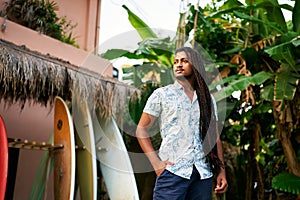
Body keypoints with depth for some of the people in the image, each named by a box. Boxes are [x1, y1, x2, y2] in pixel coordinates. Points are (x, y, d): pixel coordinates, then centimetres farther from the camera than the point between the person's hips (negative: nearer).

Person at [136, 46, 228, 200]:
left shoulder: (207, 99, 15)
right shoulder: (161, 94, 6)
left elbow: (214, 136, 16)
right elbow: (141, 129, 3)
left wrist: (221, 171, 8)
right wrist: (156, 162, -8)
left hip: (203, 174, 3)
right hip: (172, 171, -3)